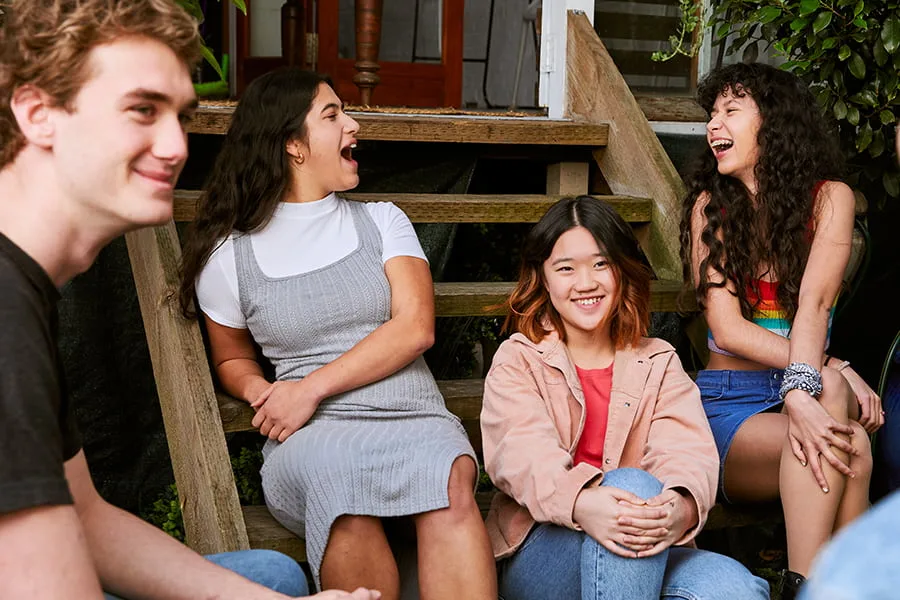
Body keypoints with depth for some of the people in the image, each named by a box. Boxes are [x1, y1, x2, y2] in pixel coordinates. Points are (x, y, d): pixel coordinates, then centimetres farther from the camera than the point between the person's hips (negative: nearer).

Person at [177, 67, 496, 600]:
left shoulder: (382, 221, 14)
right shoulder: (230, 255, 12)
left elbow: (415, 328, 0)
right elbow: (233, 359, 25)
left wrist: (313, 387, -10)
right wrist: (264, 394, 0)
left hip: (414, 418, 1)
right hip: (312, 435, -1)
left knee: (450, 482, -36)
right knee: (337, 475, -39)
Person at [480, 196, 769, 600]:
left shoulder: (658, 363, 16)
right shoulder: (517, 361, 8)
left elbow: (686, 448, -4)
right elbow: (521, 451, -12)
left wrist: (681, 505, -31)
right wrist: (581, 502, -36)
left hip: (642, 561, 2)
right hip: (537, 560, -2)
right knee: (633, 483, -33)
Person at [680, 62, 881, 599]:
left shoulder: (829, 198, 1)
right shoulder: (711, 206, 2)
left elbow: (813, 305, -16)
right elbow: (727, 328, -9)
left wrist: (805, 389, -35)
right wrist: (834, 373, -22)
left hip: (799, 390, 1)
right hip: (731, 403, 0)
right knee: (848, 447, -30)